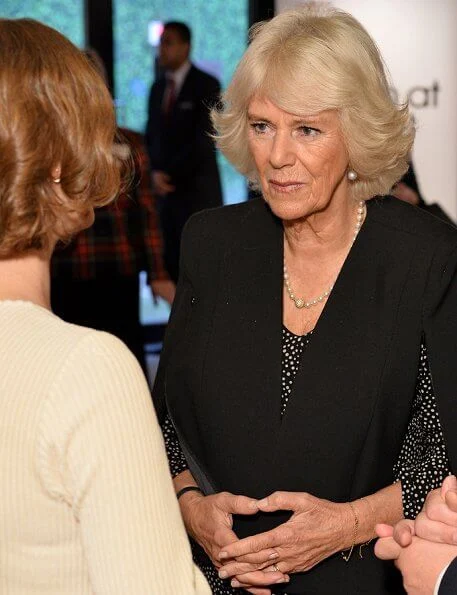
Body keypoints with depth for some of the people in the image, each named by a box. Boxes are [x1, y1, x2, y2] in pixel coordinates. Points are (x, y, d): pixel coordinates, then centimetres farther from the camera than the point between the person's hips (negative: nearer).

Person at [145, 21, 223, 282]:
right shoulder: (158, 87, 14)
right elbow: (152, 135, 15)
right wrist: (155, 172, -3)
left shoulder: (206, 85, -5)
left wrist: (170, 173, -13)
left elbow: (205, 139, -13)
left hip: (197, 190, -6)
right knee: (171, 263, 4)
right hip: (164, 190, 6)